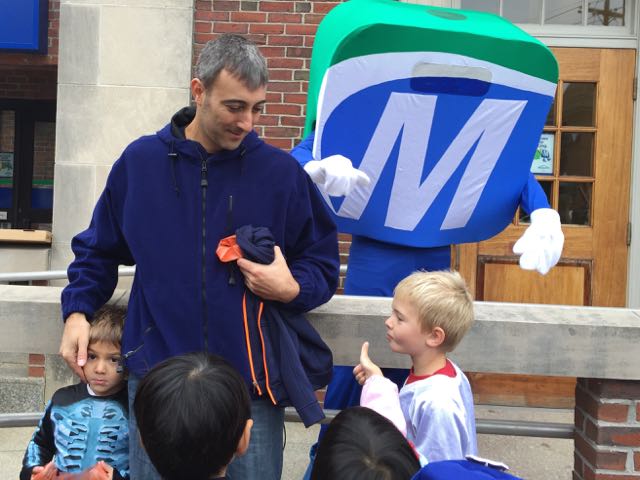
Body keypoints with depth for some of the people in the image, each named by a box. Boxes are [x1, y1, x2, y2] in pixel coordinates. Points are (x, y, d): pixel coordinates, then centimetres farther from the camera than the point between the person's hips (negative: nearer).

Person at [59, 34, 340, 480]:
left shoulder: (282, 172, -1)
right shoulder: (140, 161, 3)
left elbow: (322, 264, 7)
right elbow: (98, 249, 16)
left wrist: (291, 289, -14)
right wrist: (77, 311, 3)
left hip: (251, 382, -1)